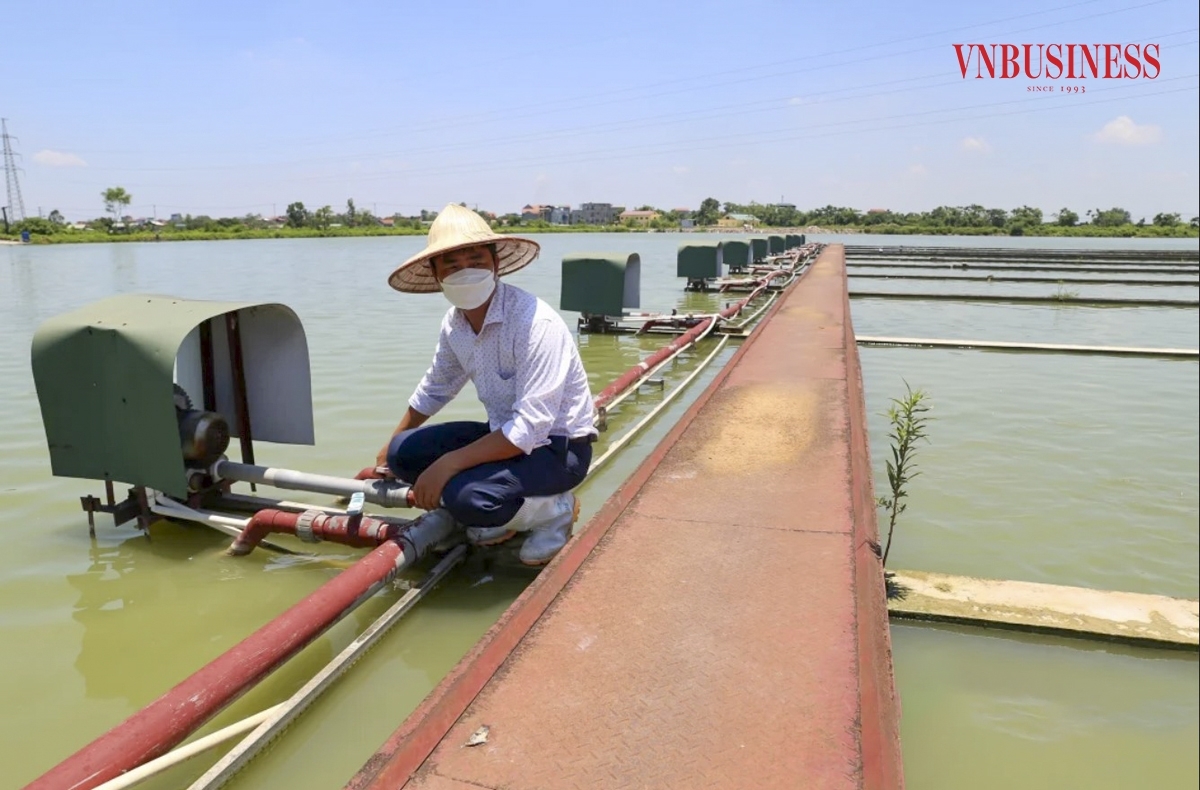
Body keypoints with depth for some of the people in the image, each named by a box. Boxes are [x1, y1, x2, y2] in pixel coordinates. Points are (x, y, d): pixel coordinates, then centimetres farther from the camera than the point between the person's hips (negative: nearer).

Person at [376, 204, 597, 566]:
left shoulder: (535, 322, -27)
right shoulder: (453, 323, -2)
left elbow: (530, 428, -30)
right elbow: (434, 390, 17)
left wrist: (448, 464, -29)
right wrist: (391, 448, 27)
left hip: (557, 446, -8)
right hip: (505, 433, 8)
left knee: (467, 496, -30)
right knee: (403, 453, -5)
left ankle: (555, 509, -1)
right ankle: (500, 514, 10)